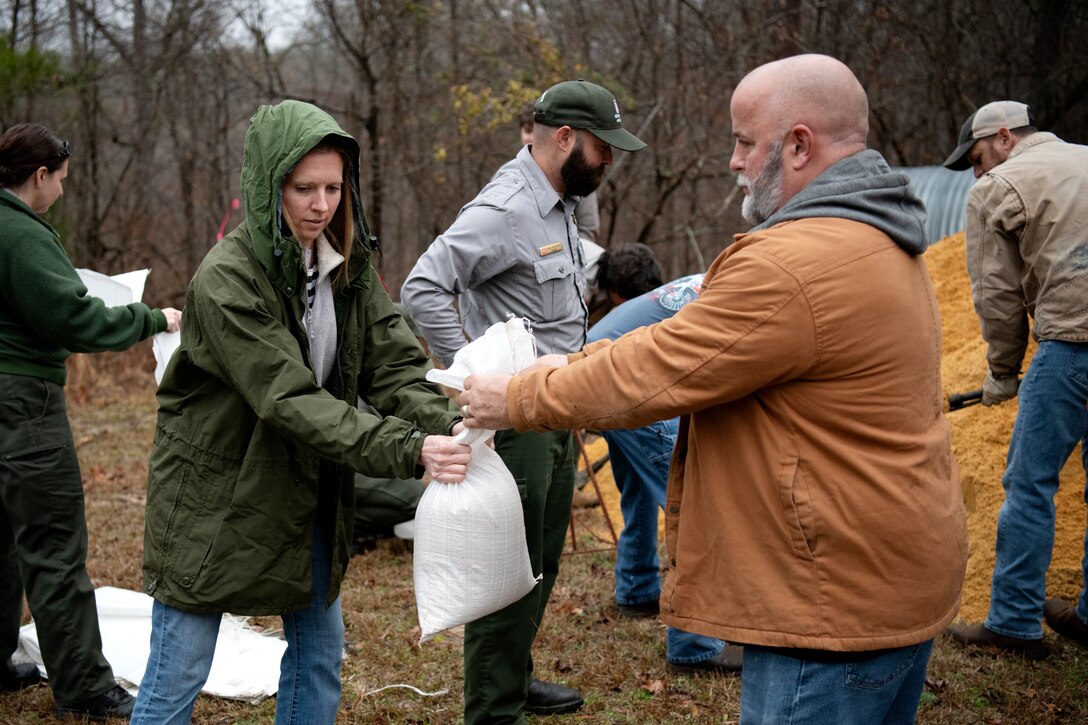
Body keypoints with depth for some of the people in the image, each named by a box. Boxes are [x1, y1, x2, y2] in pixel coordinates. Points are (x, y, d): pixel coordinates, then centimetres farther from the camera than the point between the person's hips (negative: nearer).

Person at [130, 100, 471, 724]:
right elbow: (290, 400, -30)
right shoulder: (228, 279, -22)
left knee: (321, 650, 15)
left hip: (308, 495, 7)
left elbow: (392, 364, -8)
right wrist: (407, 450, -39)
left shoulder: (349, 266, 0)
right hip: (217, 494, -7)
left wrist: (444, 422, -30)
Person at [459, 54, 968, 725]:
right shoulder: (881, 239, 11)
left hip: (836, 605, -10)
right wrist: (577, 366, 10)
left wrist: (516, 400, -4)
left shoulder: (793, 266, -24)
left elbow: (644, 379, -17)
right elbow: (687, 343, 13)